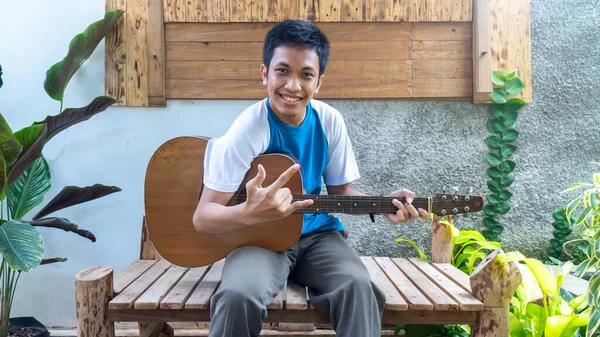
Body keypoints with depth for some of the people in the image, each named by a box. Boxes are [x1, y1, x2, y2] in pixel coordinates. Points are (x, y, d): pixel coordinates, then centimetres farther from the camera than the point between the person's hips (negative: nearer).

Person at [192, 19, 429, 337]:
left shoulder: (329, 121, -4)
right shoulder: (249, 128, -17)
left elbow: (341, 190, 8)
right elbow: (202, 217, -19)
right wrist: (250, 213, -40)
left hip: (318, 235, 3)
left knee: (358, 286, -27)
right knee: (238, 296, -33)